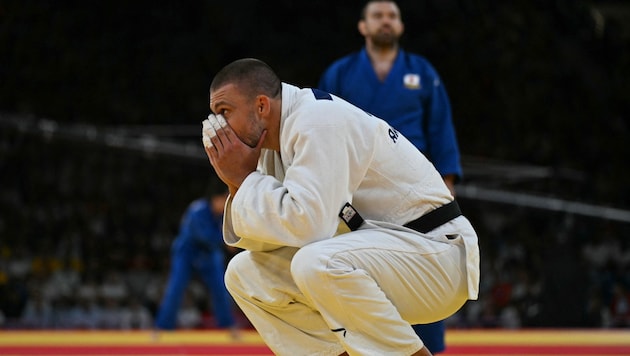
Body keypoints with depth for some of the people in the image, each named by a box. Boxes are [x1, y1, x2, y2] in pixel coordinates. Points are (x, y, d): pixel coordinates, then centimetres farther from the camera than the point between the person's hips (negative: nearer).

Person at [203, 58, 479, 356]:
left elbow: (306, 225, -30)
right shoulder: (276, 139, 7)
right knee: (245, 274, 4)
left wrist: (246, 178, -18)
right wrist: (237, 184, -7)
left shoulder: (320, 122, -21)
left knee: (317, 263, -35)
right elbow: (269, 240, 8)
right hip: (373, 255, 9)